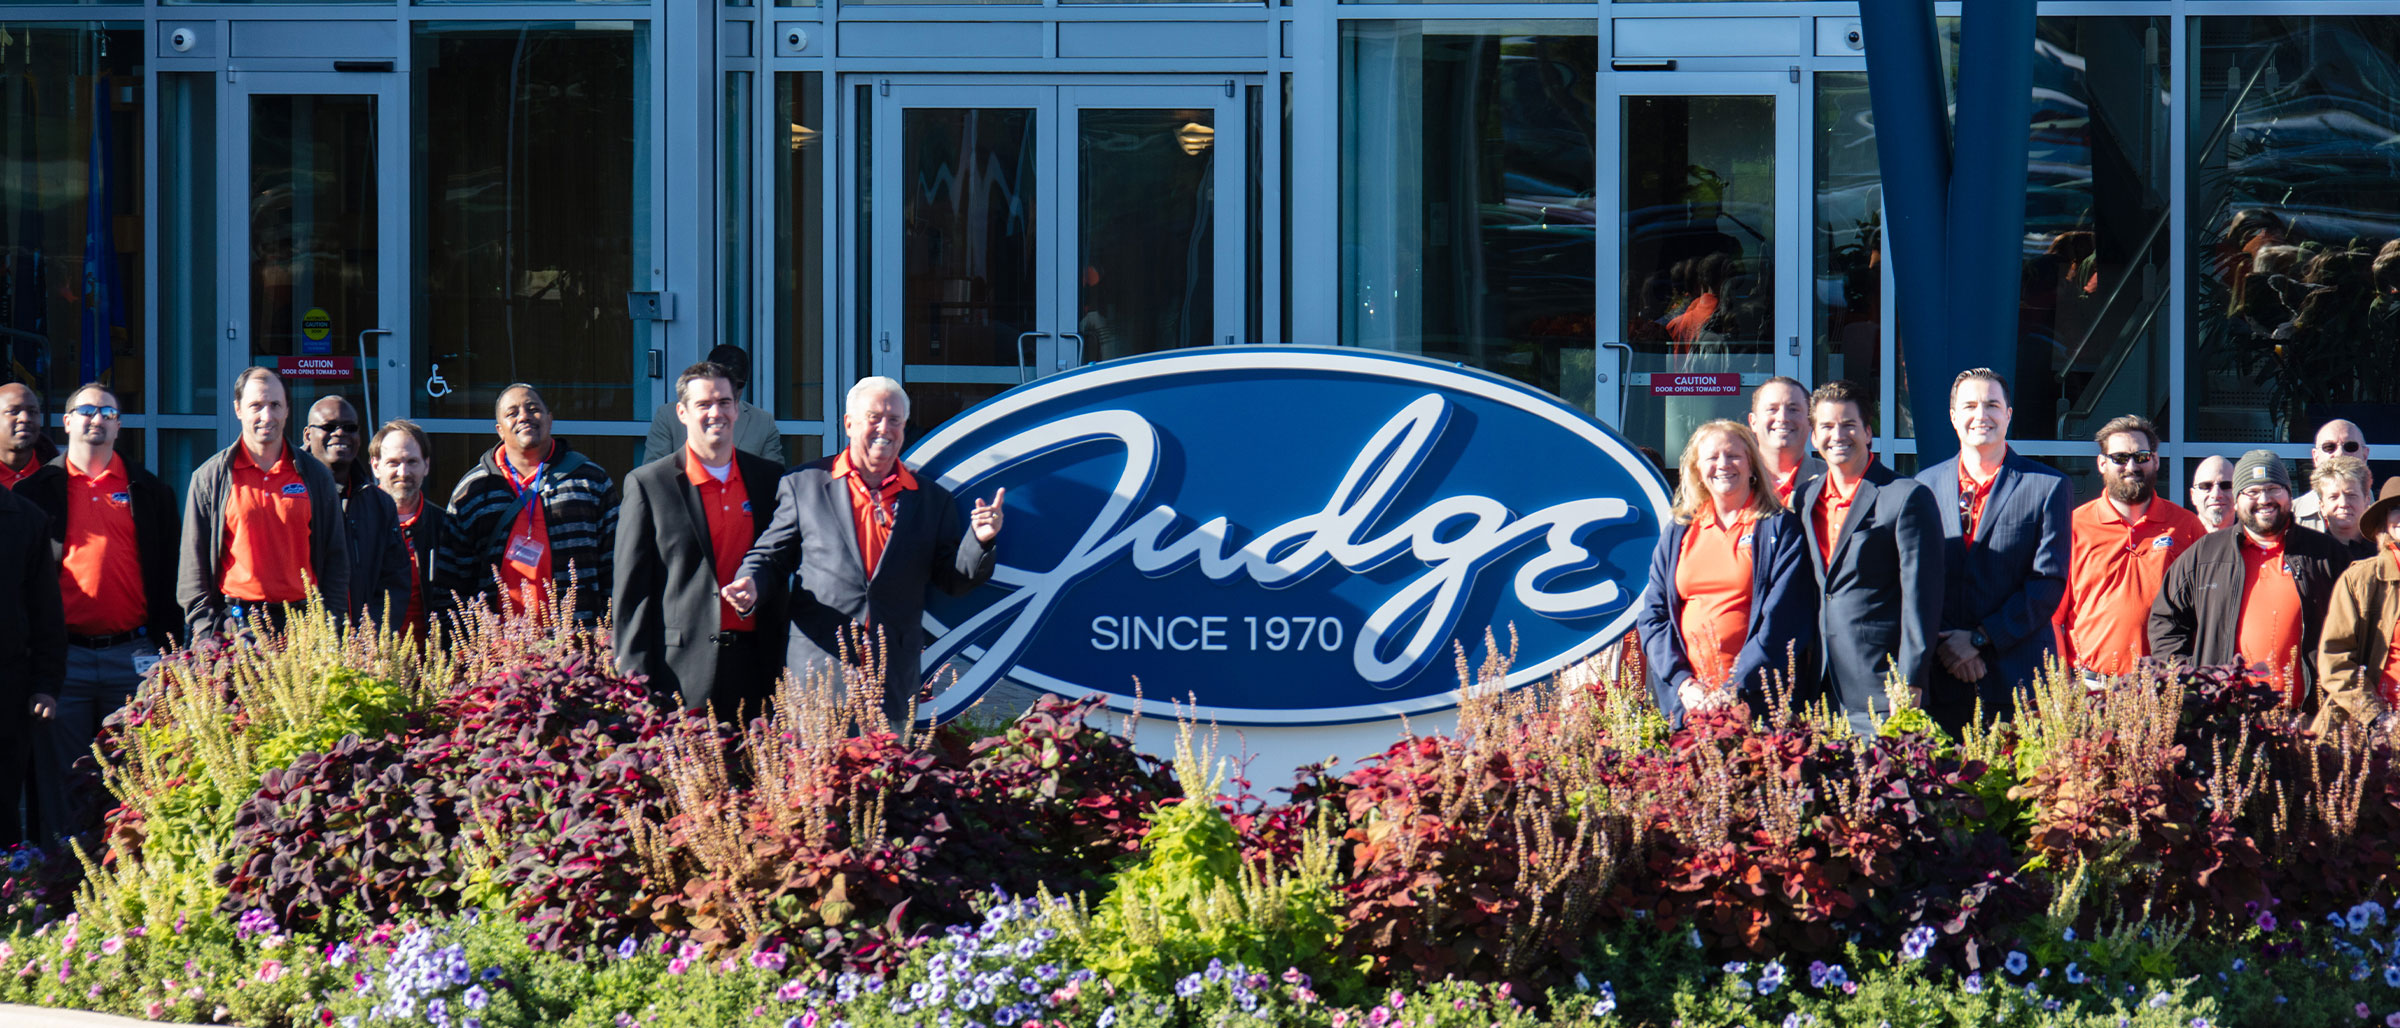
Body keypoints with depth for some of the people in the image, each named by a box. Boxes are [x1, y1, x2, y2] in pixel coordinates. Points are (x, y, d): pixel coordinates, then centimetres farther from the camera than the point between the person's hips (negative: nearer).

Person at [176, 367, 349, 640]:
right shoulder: (210, 477, 7)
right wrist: (205, 632, -4)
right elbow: (192, 563, 6)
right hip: (233, 626, -1)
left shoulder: (316, 476, 12)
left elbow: (336, 559, 14)